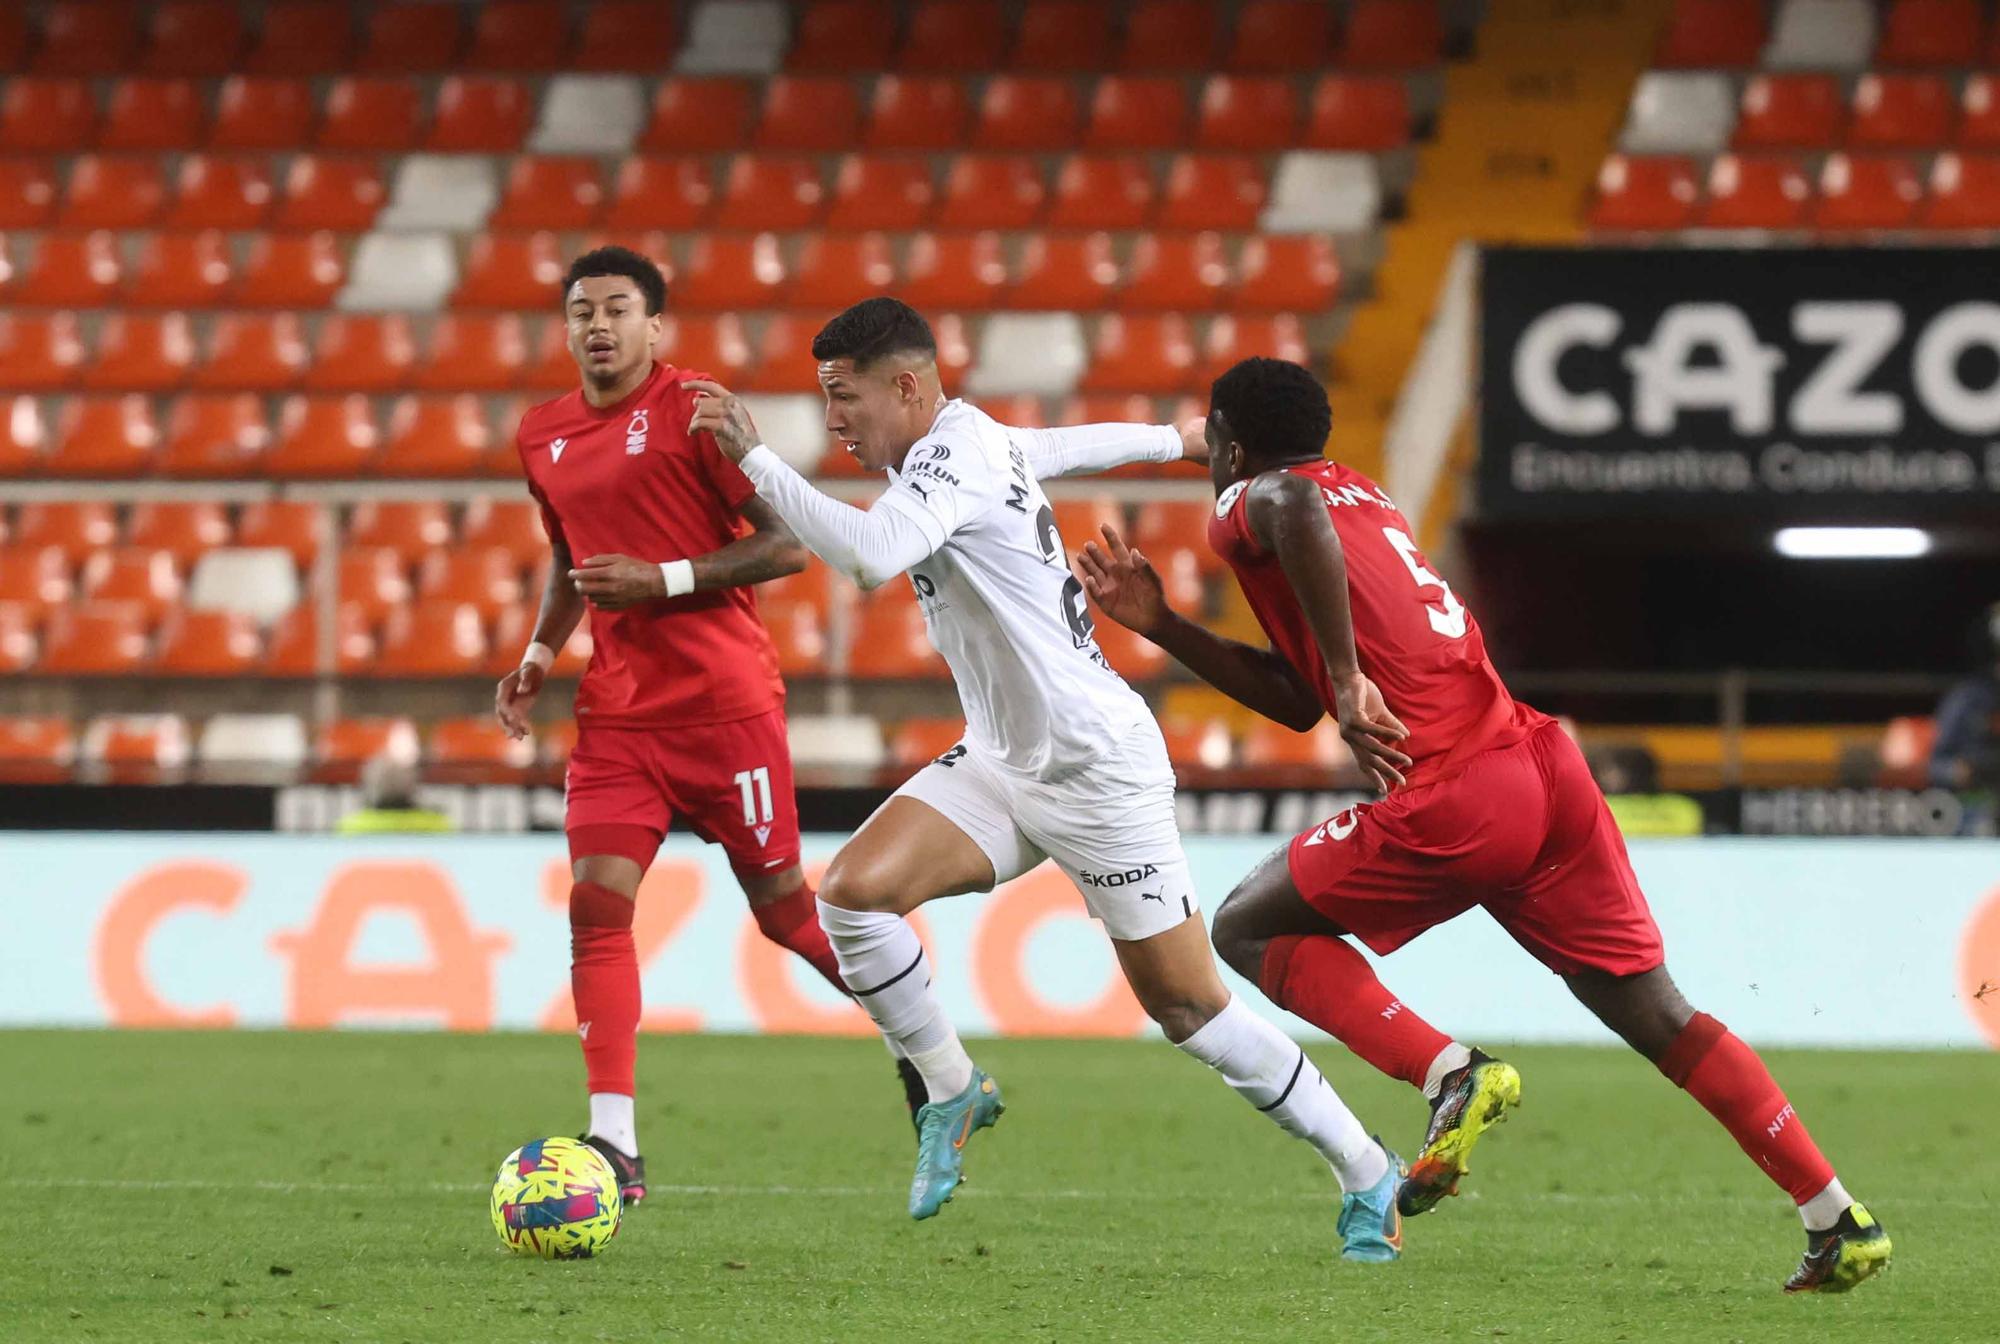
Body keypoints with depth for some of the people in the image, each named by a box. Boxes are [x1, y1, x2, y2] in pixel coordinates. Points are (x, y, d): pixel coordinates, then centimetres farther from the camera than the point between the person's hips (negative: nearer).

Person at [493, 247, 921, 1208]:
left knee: (782, 903, 4)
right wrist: (539, 655, 12)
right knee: (597, 902, -11)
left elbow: (788, 543, -10)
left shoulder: (694, 411, -8)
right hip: (617, 712, 5)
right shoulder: (542, 437, 12)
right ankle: (613, 1145, -15)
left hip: (725, 702, -5)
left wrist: (664, 579, -18)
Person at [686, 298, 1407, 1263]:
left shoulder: (955, 457, -20)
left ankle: (1367, 1175, 12)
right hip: (1000, 763, 9)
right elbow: (1081, 446, 27)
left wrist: (753, 456, -35)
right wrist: (1184, 442, 47)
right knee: (853, 892, -12)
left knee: (1187, 1008, -2)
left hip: (1101, 770, -9)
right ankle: (952, 1092, 7)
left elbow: (868, 555, -39)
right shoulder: (977, 444, 8)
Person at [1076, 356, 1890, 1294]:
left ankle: (1450, 1075, -8)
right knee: (1655, 1016, 11)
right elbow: (1296, 701, 29)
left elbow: (1297, 509, -25)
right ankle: (1840, 1224, 5)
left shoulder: (1244, 508, 4)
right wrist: (1160, 626, 29)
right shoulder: (1359, 492, 29)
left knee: (1246, 928, 11)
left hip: (1450, 800, -8)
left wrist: (1349, 680, -23)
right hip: (1546, 767, 8)